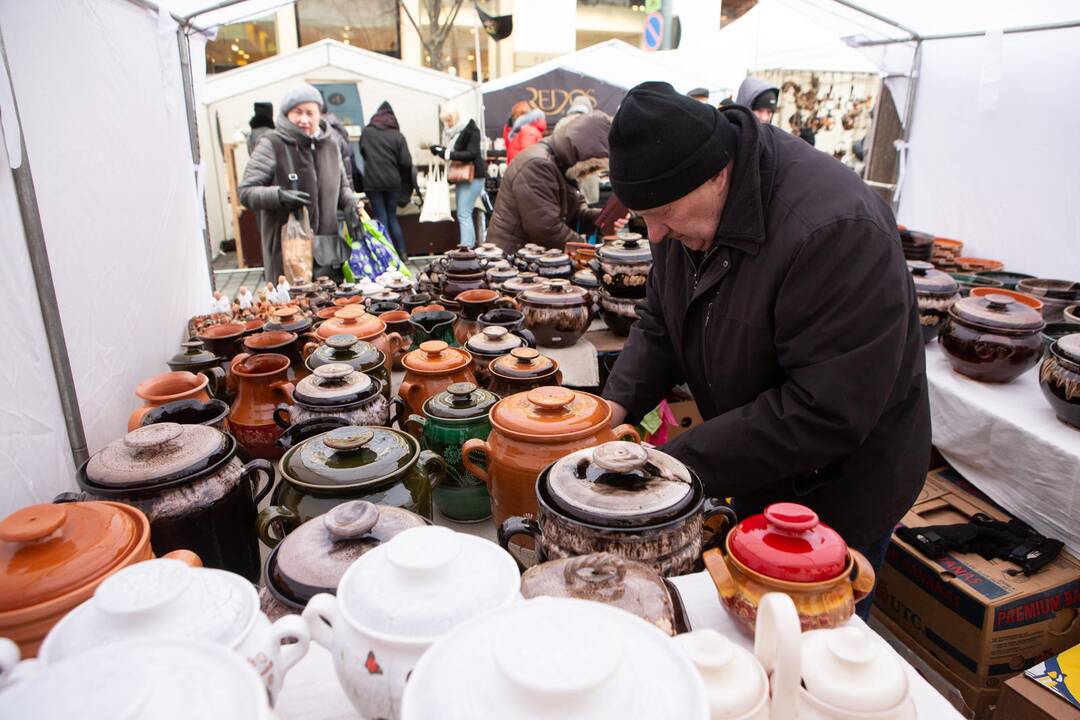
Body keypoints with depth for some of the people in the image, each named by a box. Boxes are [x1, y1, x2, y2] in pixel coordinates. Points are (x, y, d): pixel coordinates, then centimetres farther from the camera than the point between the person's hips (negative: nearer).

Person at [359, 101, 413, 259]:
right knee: (392, 217, 13)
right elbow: (406, 162, -6)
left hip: (372, 182, -1)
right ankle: (402, 253, 11)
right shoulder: (398, 135, -3)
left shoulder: (366, 133, -2)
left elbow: (362, 152, 13)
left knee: (381, 218, 4)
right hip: (393, 181, 1)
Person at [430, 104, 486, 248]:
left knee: (464, 215, -15)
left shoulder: (470, 129, -13)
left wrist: (447, 154, -25)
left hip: (473, 176, -9)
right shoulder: (450, 131, 10)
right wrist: (440, 150, -2)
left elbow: (472, 154, -22)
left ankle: (467, 249, -15)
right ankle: (470, 247, 15)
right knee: (464, 214, 9)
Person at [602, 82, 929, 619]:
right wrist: (620, 402, -15)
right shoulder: (688, 208, -8)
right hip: (757, 475, 7)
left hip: (838, 491, -7)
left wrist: (679, 462, -31)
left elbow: (827, 413, -34)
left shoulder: (836, 230, -34)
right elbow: (660, 321, 2)